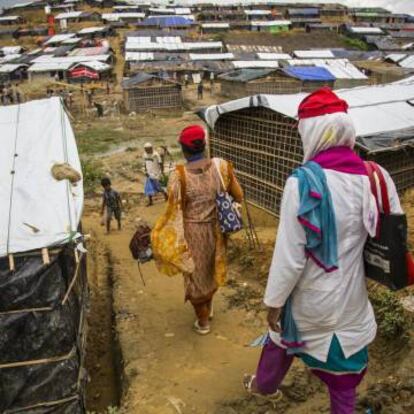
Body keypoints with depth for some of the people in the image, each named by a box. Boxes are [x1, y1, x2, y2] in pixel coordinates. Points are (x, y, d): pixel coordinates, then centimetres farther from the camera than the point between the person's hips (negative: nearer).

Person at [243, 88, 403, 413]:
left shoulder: (304, 181, -24)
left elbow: (290, 255, -22)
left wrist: (274, 302, -8)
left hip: (309, 296, -2)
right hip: (351, 297, 3)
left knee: (283, 340, 27)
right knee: (343, 370, 21)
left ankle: (264, 386, 55)